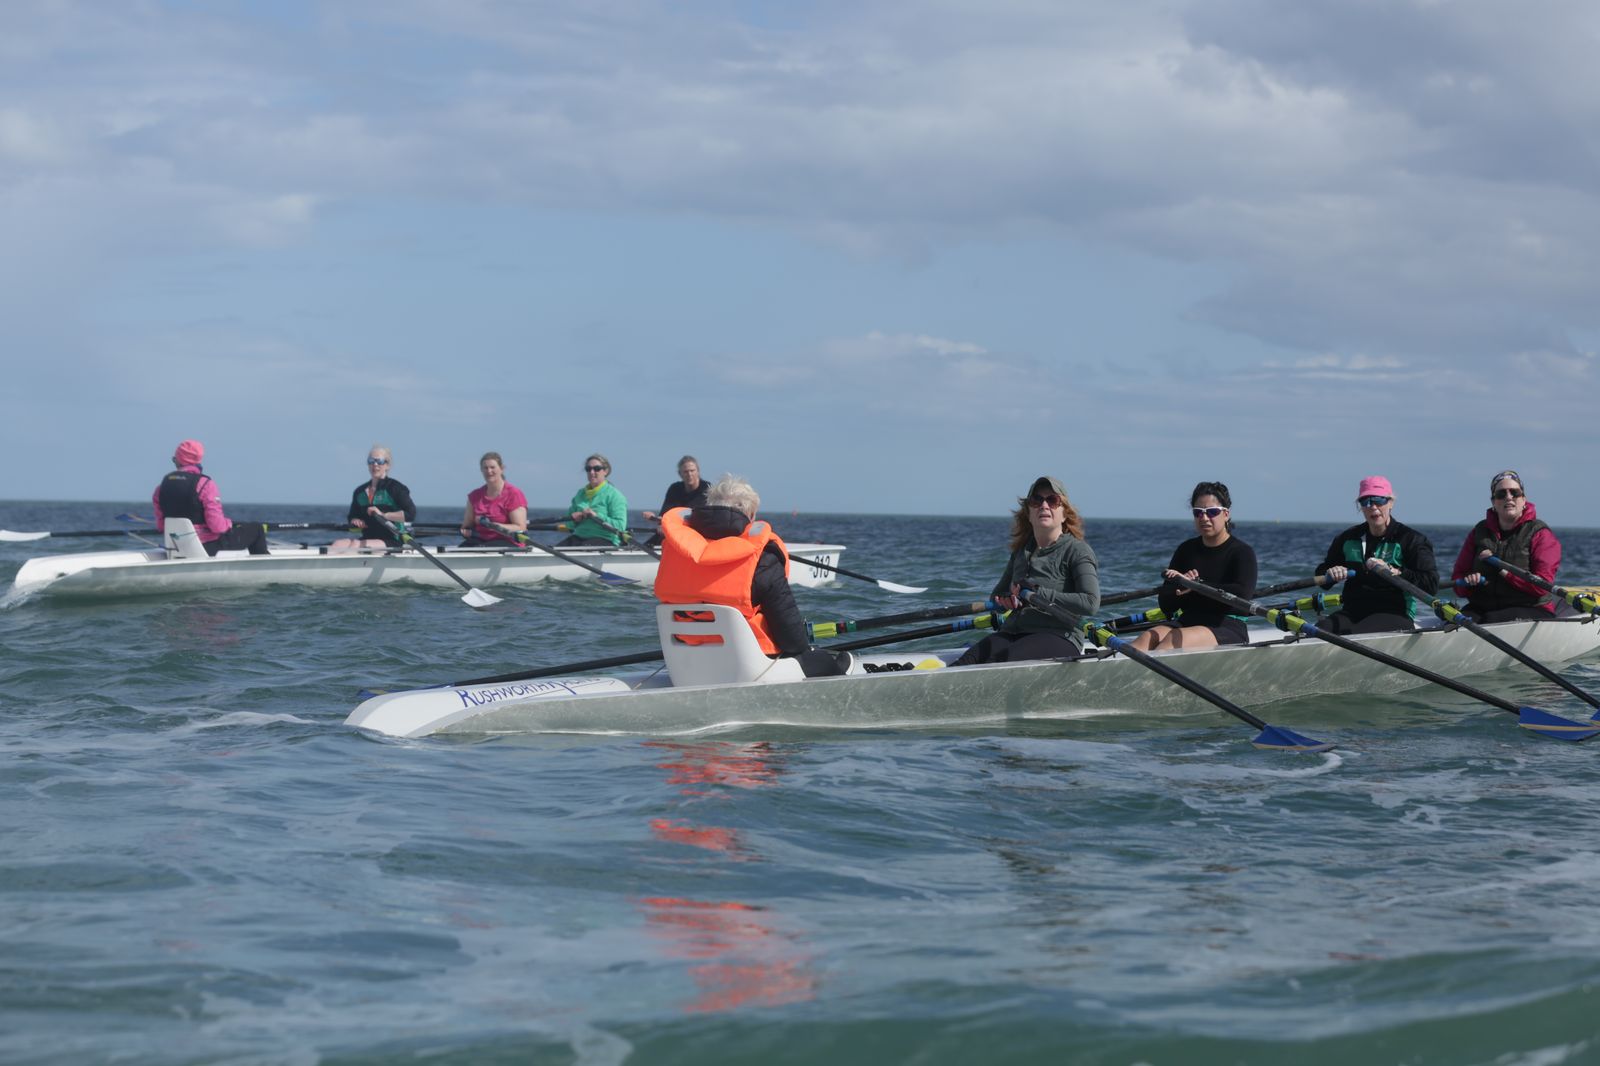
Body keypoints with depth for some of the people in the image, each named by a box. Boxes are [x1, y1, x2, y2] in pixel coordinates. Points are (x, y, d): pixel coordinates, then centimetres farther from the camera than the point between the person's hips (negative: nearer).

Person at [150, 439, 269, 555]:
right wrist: (228, 524, -1)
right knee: (256, 528, 11)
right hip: (210, 548, -7)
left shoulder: (162, 486, -1)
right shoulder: (205, 484, -19)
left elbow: (160, 525, 6)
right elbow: (217, 525, -23)